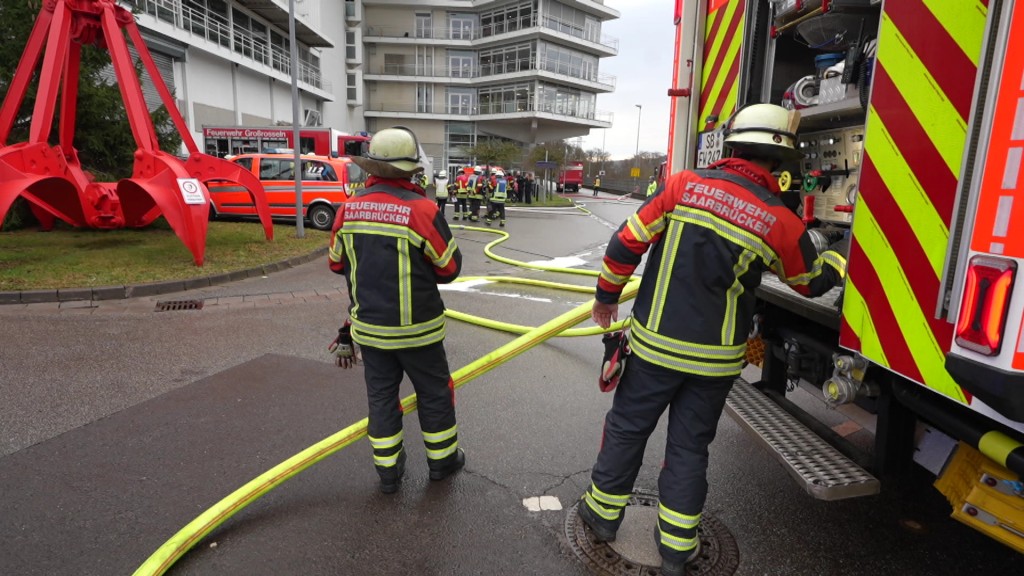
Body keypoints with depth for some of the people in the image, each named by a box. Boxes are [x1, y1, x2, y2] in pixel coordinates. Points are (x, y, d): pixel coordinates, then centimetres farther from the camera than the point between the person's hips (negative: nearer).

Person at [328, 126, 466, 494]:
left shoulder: (349, 208, -4)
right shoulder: (421, 208, -19)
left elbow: (337, 263, 8)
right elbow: (450, 267, -10)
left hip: (369, 325, 4)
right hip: (416, 327, -4)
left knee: (381, 395, 17)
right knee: (434, 393, 16)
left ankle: (388, 471, 29)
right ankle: (443, 460, 33)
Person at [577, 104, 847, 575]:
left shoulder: (684, 185, -8)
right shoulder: (780, 221, -7)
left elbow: (627, 243, -7)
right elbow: (813, 280, 10)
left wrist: (606, 295, 7)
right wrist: (847, 256, 30)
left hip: (655, 342, 0)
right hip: (715, 358, 1)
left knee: (627, 427, 17)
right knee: (690, 446, 15)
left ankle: (604, 512, 34)